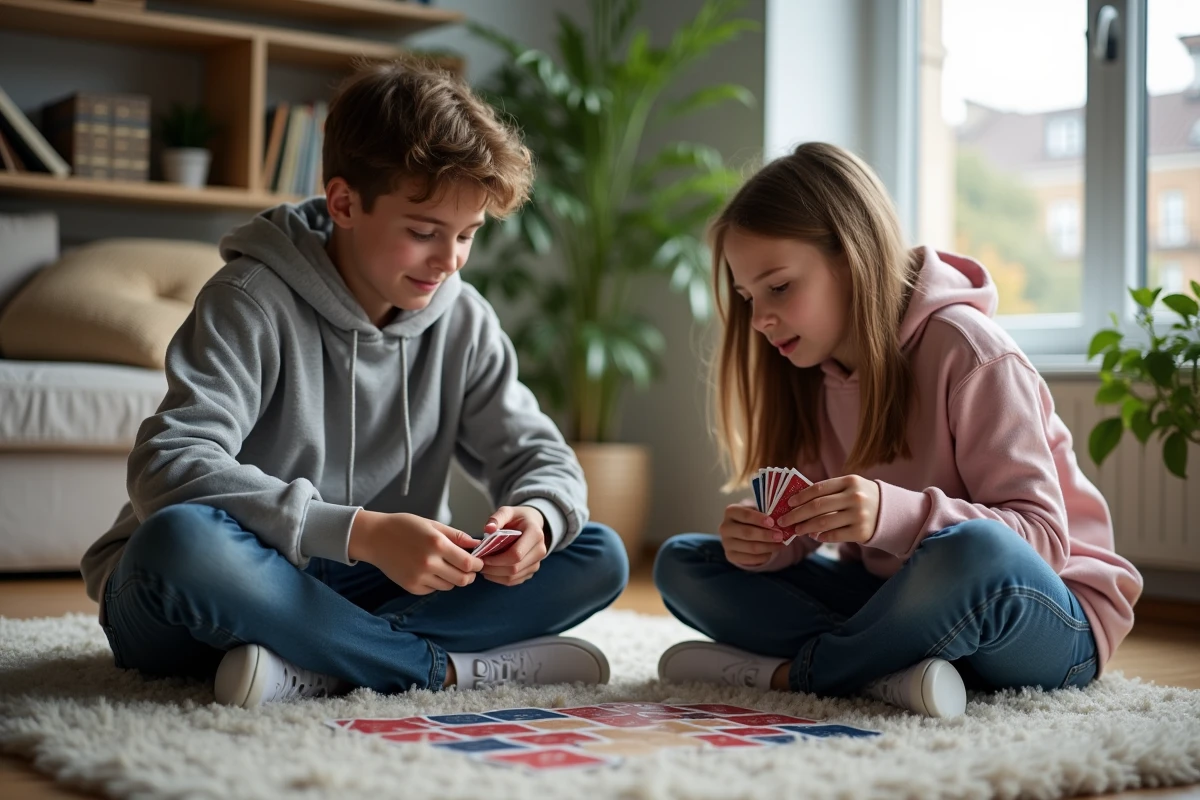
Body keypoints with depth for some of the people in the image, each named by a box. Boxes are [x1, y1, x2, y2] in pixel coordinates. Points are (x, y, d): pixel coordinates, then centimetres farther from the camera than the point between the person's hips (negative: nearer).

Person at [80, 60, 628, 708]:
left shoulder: (462, 320, 1)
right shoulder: (254, 301, -15)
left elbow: (538, 453, 6)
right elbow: (167, 467, -28)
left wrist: (536, 516, -20)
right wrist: (362, 532, -38)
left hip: (366, 592, 5)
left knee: (599, 557, -10)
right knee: (180, 538, -40)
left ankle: (314, 668, -25)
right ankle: (451, 667, -26)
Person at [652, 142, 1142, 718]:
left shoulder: (965, 352, -18)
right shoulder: (812, 375, 4)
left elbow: (1042, 535, -22)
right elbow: (803, 533, 2)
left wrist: (894, 514, -38)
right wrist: (761, 542, -23)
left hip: (1045, 619, -6)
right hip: (899, 604, 7)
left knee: (973, 551, -41)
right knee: (681, 563, -3)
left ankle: (782, 673, -19)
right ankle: (891, 673, -24)